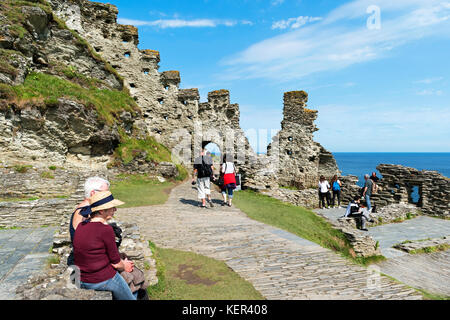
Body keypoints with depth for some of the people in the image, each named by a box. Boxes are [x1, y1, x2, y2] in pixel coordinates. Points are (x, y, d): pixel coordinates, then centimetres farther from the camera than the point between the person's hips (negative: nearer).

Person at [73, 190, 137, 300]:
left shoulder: (81, 226, 0)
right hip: (103, 280, -8)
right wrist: (124, 266, 8)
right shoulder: (106, 229, -23)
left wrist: (121, 262, 12)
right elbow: (116, 263, -15)